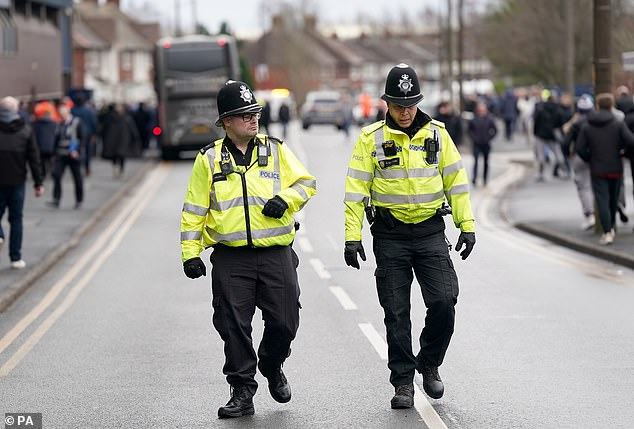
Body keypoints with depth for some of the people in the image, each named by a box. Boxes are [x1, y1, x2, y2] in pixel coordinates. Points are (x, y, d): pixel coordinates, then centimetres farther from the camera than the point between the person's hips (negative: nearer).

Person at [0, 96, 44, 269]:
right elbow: (34, 159, 0)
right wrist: (38, 183, 3)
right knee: (16, 218, 9)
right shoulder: (25, 131, 0)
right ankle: (16, 258, 9)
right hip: (17, 182, 1)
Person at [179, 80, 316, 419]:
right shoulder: (209, 159, 6)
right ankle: (242, 391, 10)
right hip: (230, 258, -1)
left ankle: (272, 367, 31)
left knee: (284, 321, 1)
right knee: (234, 327, -1)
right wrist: (190, 253, 2)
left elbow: (307, 183, 11)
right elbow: (194, 210, 8)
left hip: (276, 254, 1)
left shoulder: (275, 150, 9)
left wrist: (285, 199, -10)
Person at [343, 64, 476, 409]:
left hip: (431, 231, 1)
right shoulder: (371, 138, -2)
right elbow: (356, 189, -3)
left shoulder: (436, 133, 4)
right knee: (396, 313, 2)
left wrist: (467, 225, 4)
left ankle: (429, 363, 14)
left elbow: (455, 180, 9)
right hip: (389, 236, -1)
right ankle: (403, 382, 12)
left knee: (444, 301, -10)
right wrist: (352, 237, -8)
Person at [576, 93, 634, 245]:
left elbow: (580, 148, -7)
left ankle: (607, 233, -13)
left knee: (602, 201, -2)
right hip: (615, 169, 0)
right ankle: (610, 228, 31)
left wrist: (590, 160, 8)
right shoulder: (619, 125, -7)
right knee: (613, 199, 18)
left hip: (597, 170, 0)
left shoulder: (586, 127, -3)